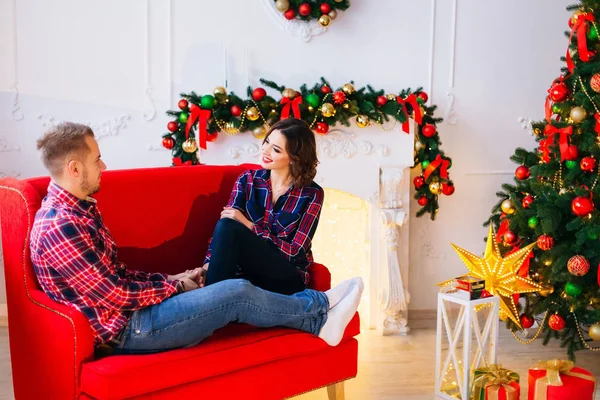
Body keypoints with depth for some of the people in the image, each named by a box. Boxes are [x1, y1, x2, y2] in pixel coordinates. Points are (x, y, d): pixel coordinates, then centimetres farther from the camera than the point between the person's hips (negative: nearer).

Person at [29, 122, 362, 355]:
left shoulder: (78, 209, 9)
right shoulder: (60, 226, -24)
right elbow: (115, 296, -22)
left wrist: (173, 279, 4)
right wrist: (174, 285, -8)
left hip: (131, 311, 10)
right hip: (128, 329, -10)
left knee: (232, 290, 8)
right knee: (237, 293, -11)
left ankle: (315, 315, 17)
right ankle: (319, 309, 9)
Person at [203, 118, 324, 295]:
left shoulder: (311, 194, -5)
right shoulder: (248, 179, 5)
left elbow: (295, 251, -11)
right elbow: (225, 222, -6)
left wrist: (250, 226, -16)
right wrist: (208, 265, -24)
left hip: (287, 278, -3)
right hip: (248, 270, 3)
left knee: (227, 228, -27)